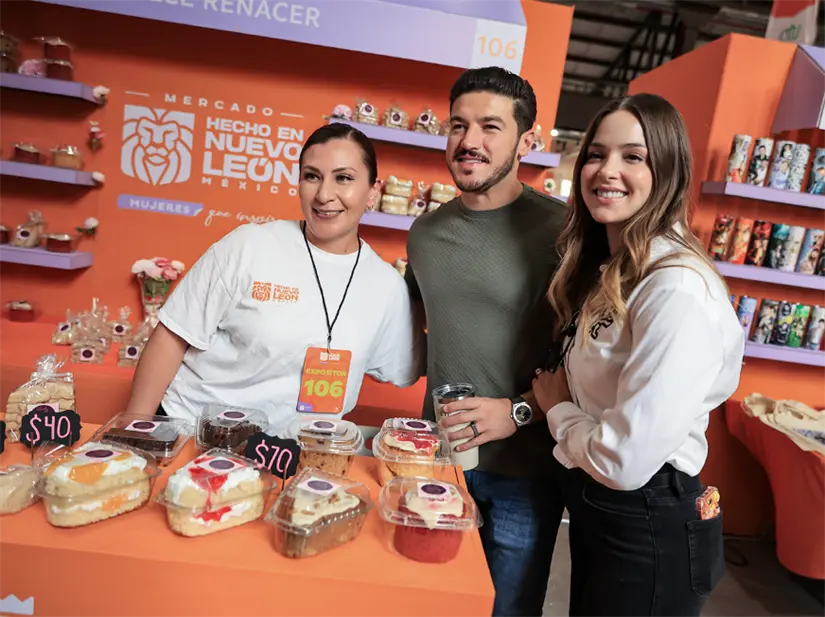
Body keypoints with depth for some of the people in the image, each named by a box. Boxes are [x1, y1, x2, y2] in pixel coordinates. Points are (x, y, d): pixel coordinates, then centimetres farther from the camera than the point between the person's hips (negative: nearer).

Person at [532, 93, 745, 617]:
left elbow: (626, 460, -28)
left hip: (651, 535, -8)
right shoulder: (604, 269, 4)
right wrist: (560, 403, -6)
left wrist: (556, 408, -12)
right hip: (594, 506, 8)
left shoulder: (680, 291, -26)